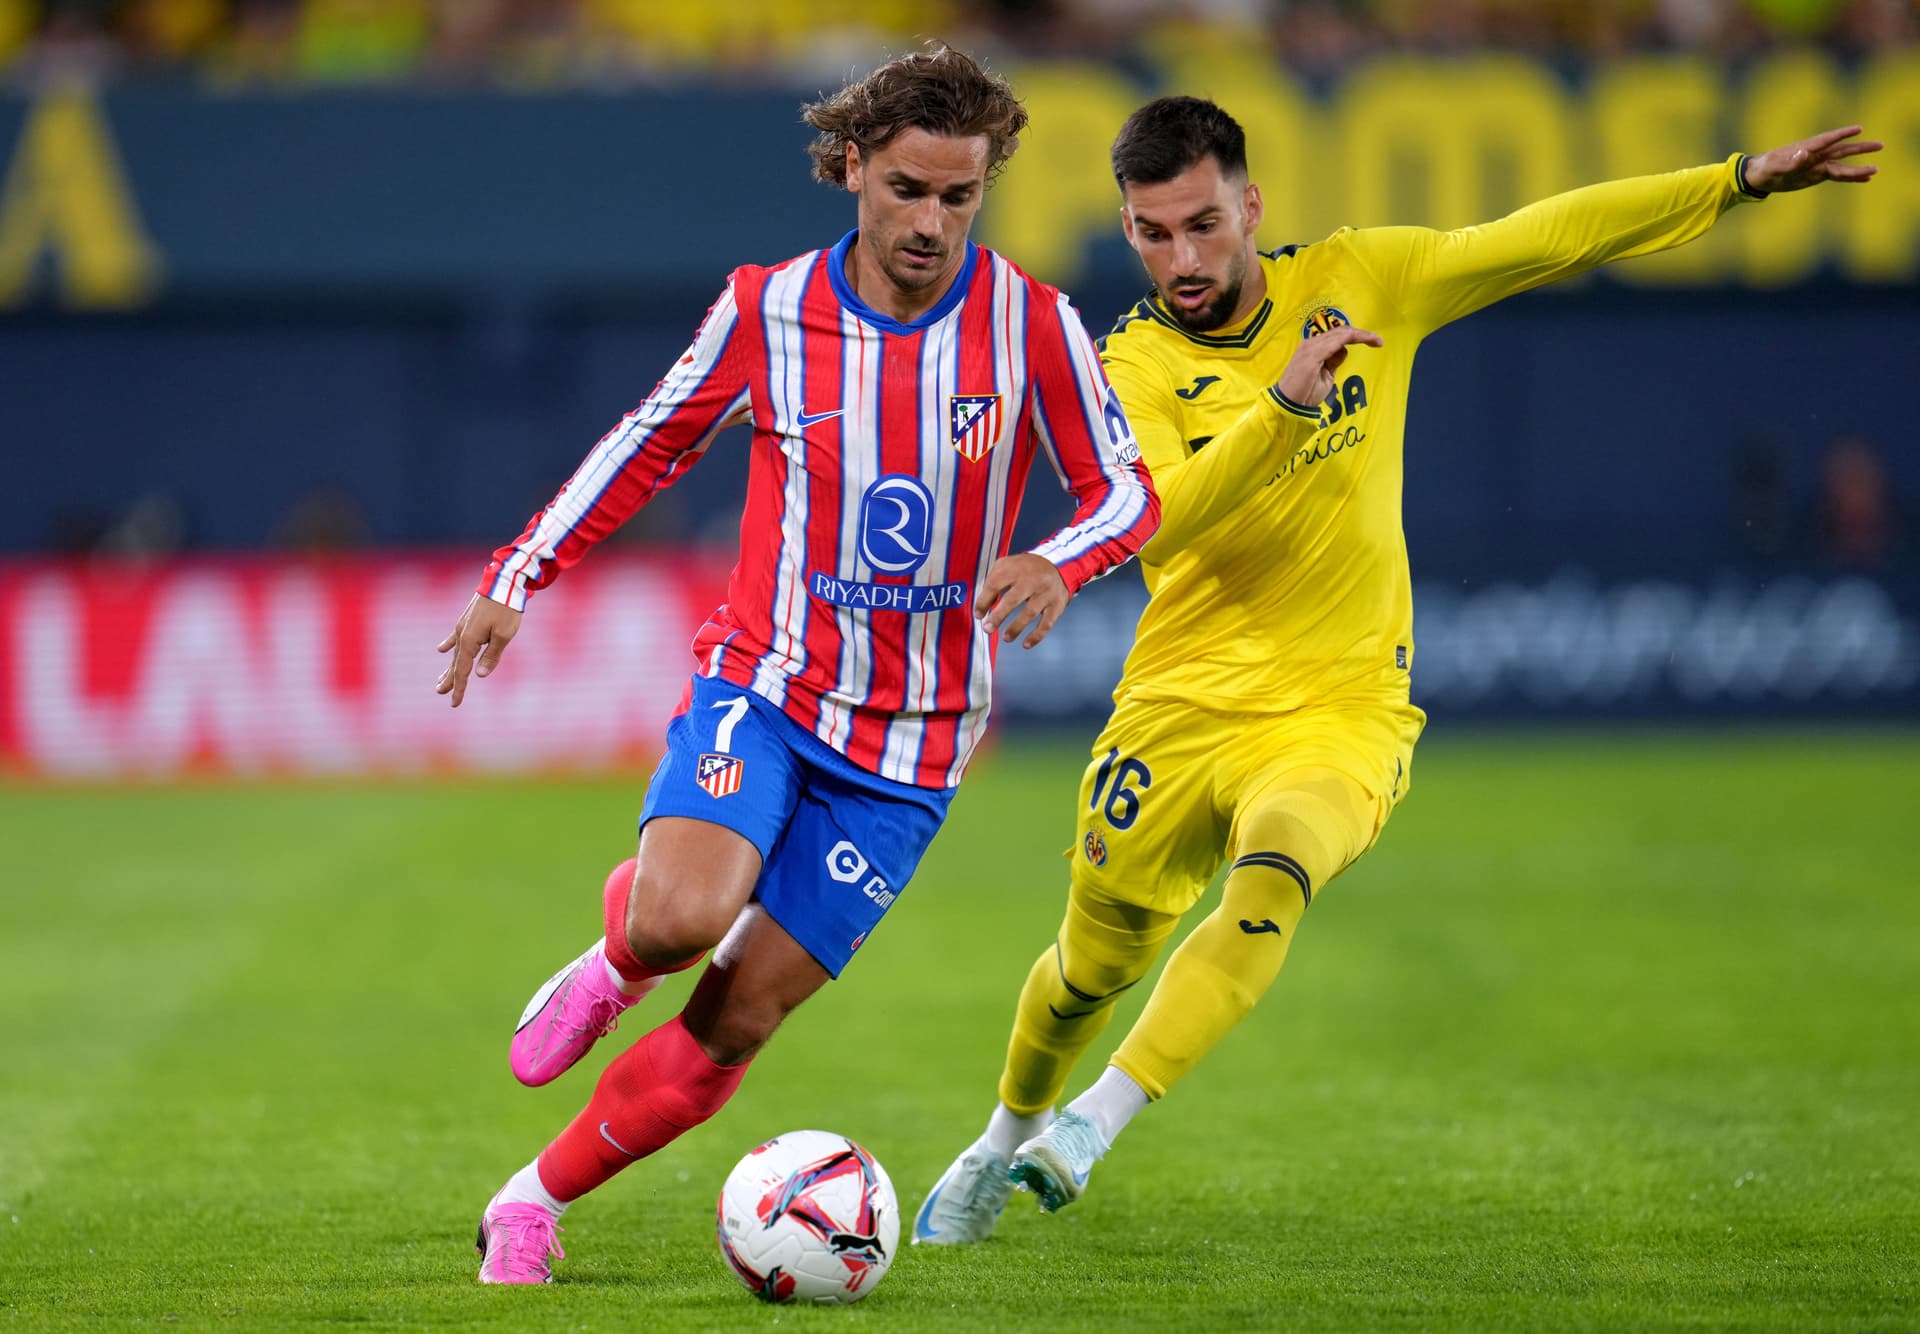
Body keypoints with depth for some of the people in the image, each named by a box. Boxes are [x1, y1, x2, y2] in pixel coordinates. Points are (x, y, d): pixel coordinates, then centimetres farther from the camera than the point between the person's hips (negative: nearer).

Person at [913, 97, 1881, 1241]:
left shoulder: (1357, 281, 0)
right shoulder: (1134, 365, -8)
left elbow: (1545, 239, 7)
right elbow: (1153, 520, -27)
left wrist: (1743, 178, 5)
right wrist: (1287, 403, -38)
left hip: (1342, 712, 0)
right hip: (1182, 705, 0)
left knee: (1269, 882, -31)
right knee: (1094, 965, 12)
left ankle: (1093, 1128, -31)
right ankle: (1006, 1141, 42)